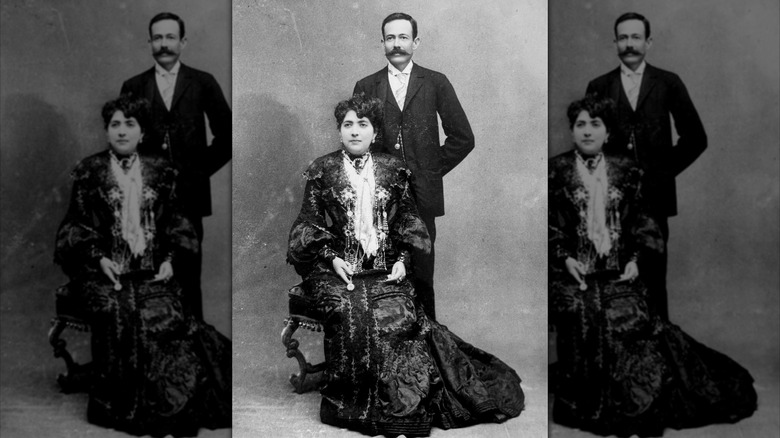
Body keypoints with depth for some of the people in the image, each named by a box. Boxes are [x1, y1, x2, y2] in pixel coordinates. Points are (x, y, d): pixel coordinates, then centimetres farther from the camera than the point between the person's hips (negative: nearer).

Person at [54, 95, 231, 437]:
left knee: (162, 312, -27)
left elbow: (175, 224, 14)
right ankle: (119, 404, -22)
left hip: (153, 269, 1)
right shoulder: (88, 173, 10)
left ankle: (167, 404, -15)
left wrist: (170, 259, -3)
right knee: (117, 312, -31)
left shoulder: (160, 173, 14)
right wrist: (99, 258, -10)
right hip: (104, 269, -1)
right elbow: (77, 226, 7)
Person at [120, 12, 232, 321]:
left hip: (189, 194, -1)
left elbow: (226, 134, 10)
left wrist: (204, 167, 4)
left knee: (189, 272, 2)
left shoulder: (203, 83, 7)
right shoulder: (133, 86, 10)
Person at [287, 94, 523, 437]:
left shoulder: (392, 170, 12)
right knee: (349, 311, -30)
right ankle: (351, 402, -19)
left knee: (398, 313, -25)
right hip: (336, 268, -1)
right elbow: (309, 225, 6)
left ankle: (399, 401, -14)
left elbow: (406, 222, 13)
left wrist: (402, 260, -2)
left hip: (384, 268, 1)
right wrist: (332, 258, -9)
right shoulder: (322, 171, 7)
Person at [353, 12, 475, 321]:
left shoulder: (435, 83, 6)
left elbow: (462, 137, 6)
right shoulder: (366, 87, 9)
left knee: (422, 275, 2)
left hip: (422, 194, -1)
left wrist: (434, 169, 3)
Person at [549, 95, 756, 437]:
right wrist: (565, 257, -10)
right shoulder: (556, 171, 6)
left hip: (618, 271, 2)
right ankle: (586, 402, -13)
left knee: (626, 315, -22)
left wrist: (635, 259, -2)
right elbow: (548, 225, 3)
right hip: (573, 271, -2)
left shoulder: (626, 172, 13)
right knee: (581, 313, -28)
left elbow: (641, 223, 13)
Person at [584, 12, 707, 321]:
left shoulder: (668, 83, 6)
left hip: (654, 195, 0)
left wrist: (666, 169, 3)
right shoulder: (598, 86, 8)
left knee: (654, 276, 2)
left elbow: (695, 137, 8)